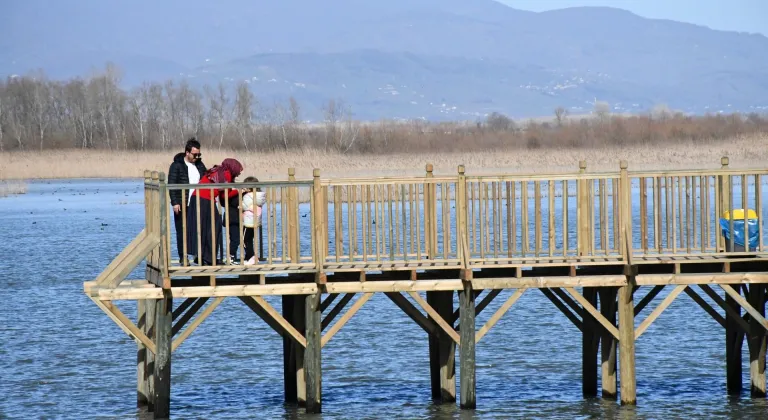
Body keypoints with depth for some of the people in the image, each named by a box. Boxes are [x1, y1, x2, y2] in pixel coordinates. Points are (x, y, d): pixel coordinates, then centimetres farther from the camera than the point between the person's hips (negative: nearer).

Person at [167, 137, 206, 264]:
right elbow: (171, 185, -8)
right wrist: (174, 203, -15)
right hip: (182, 206, -4)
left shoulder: (200, 165, 11)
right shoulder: (177, 165, -5)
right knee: (182, 231, 1)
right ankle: (183, 257, 7)